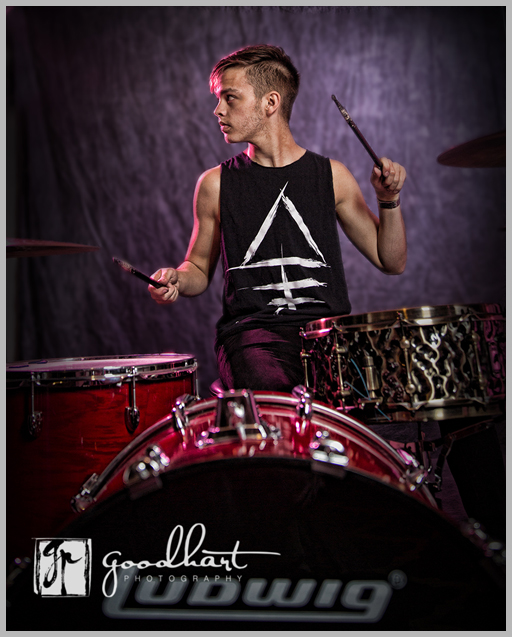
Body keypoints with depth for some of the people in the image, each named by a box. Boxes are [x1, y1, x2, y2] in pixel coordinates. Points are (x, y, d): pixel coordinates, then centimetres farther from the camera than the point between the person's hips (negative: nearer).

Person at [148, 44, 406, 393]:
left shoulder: (330, 175, 8)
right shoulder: (216, 184, 7)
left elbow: (392, 262, 12)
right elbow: (200, 268, 18)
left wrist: (389, 201, -3)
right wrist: (176, 279, -4)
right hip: (252, 330, -1)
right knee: (271, 392, -32)